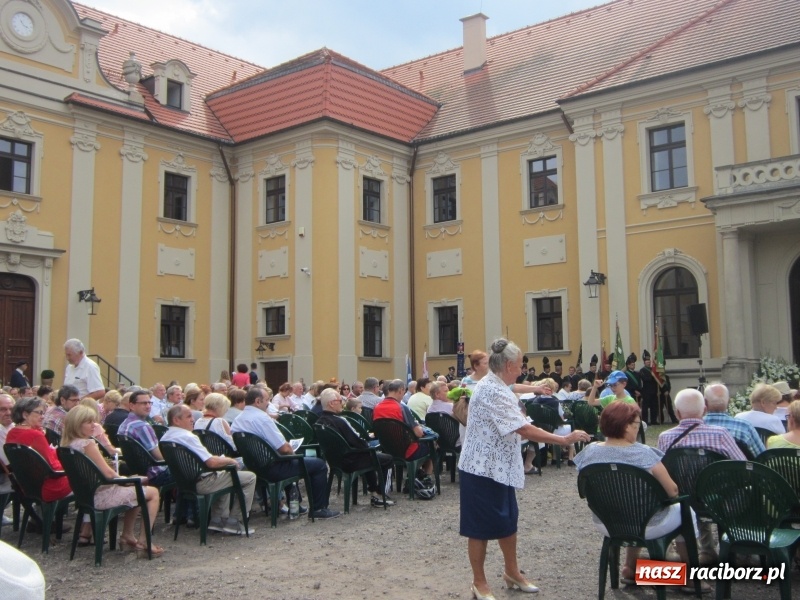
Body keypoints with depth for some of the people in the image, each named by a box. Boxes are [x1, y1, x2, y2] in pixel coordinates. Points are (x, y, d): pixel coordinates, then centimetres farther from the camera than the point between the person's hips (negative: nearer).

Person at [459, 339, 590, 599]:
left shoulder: (495, 386, 9)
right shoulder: (492, 391, -24)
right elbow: (525, 430, -27)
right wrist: (565, 439, -22)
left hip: (499, 468, 10)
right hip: (483, 469, -10)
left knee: (508, 519, 18)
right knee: (481, 527, 3)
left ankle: (512, 572, 33)